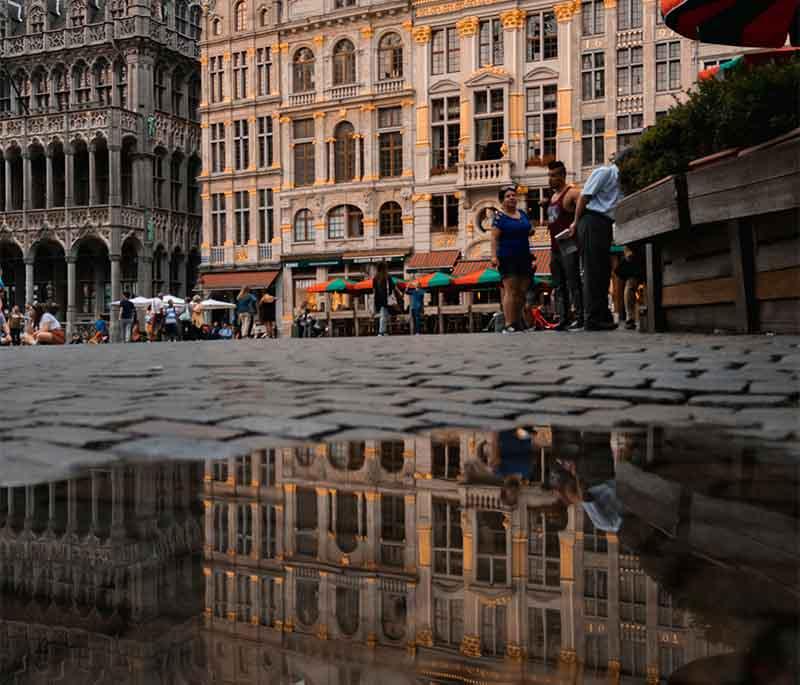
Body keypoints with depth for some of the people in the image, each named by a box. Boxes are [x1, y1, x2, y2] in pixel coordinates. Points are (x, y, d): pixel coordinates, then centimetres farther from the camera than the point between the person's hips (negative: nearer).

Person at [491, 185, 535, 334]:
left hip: (524, 258, 6)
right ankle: (509, 325, -14)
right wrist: (494, 256, -22)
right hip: (507, 259, -6)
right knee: (510, 291, -12)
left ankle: (518, 322, 15)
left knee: (522, 291, 5)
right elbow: (494, 238, -11)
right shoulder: (500, 217, -4)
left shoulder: (523, 214, 15)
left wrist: (530, 231, 5)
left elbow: (528, 231, 28)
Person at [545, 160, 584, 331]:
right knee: (559, 285, 7)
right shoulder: (553, 196, 20)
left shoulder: (571, 193, -6)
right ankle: (563, 319, 9)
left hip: (568, 245, -9)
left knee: (573, 283, -10)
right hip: (555, 247, 9)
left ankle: (580, 317, -9)